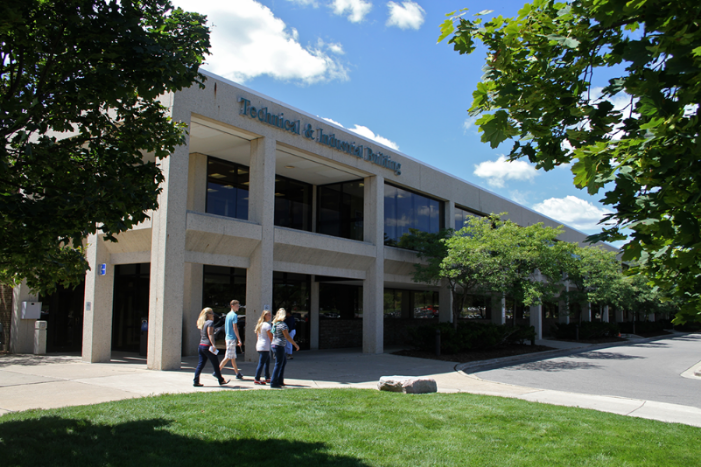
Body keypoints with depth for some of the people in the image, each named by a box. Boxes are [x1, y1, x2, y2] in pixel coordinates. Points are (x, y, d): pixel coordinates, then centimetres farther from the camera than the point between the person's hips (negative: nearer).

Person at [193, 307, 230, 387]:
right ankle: (221, 380, 14)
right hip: (207, 346, -8)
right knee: (216, 363, 4)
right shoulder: (210, 322, -9)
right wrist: (213, 345, -23)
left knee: (201, 364, 8)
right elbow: (210, 334, -18)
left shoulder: (202, 323, 16)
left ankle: (196, 382, 2)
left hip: (201, 345, 8)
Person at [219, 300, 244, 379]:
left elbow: (225, 327, 19)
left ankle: (237, 373, 17)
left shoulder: (228, 314, 14)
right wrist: (239, 339, -16)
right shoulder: (234, 315, -13)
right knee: (228, 357, -5)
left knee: (233, 357, 11)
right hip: (232, 338, -10)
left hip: (228, 337, 10)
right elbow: (235, 328, -18)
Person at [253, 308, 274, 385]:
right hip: (265, 347, -10)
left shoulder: (259, 324, 14)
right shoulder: (267, 325, -13)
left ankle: (267, 378, 22)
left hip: (259, 345, 10)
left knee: (267, 362, 17)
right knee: (261, 363, -6)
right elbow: (271, 337, -12)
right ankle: (256, 379, -5)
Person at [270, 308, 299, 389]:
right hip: (279, 346, -9)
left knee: (284, 361, 20)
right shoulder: (282, 324, -15)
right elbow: (287, 337, -15)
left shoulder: (275, 323, 10)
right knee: (278, 365, -2)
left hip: (274, 345, 9)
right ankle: (273, 383, 1)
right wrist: (295, 345, -7)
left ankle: (280, 380, 23)